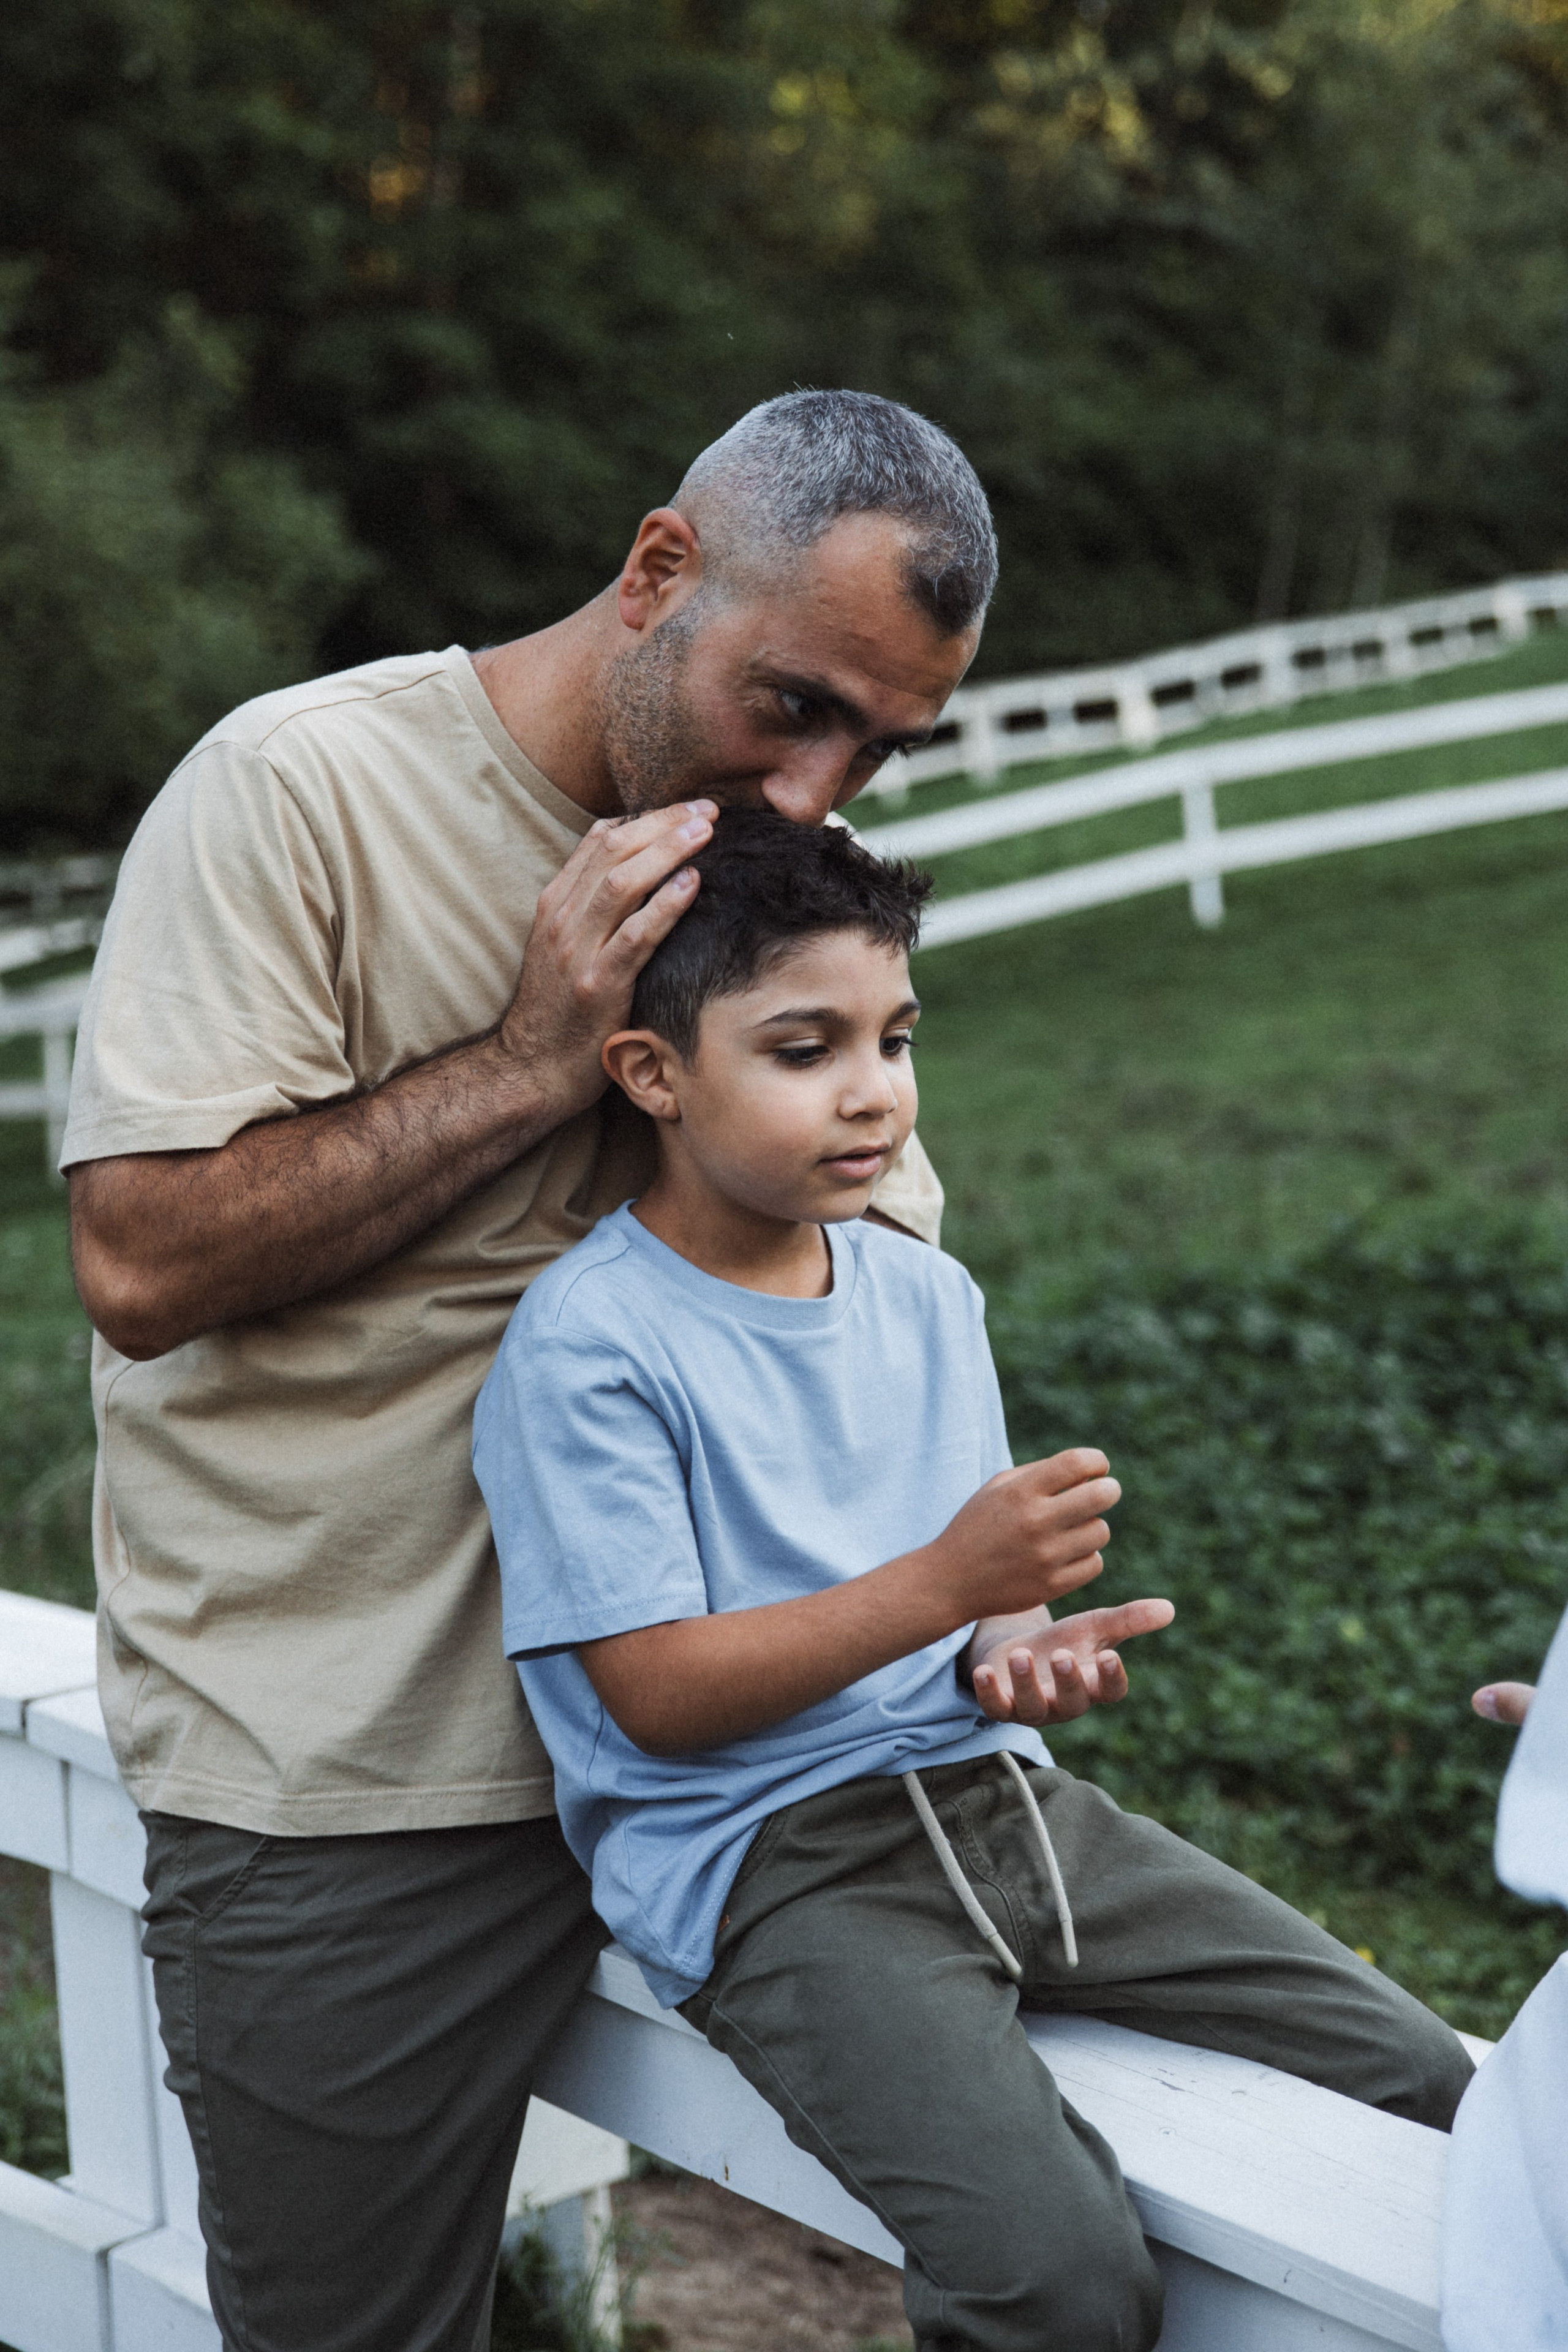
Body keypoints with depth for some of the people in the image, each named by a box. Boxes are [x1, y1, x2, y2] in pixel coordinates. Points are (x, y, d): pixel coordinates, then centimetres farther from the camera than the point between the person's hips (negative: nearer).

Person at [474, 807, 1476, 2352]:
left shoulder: (927, 1296, 10)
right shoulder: (585, 1349, -12)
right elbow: (658, 1692, -15)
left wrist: (1011, 1654, -8)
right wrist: (949, 1582, -22)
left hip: (984, 1793, 7)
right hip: (764, 1859, -7)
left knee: (1430, 2088, -1)